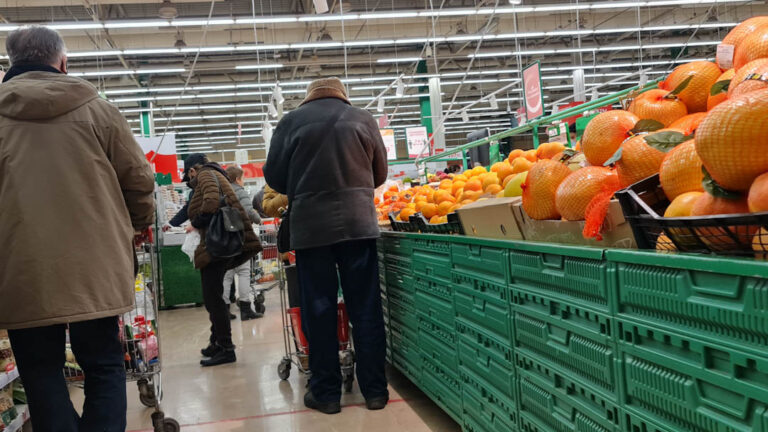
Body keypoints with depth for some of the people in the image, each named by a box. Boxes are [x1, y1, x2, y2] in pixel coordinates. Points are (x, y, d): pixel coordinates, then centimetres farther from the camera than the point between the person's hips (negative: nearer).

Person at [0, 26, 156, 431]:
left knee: (42, 375, 11)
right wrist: (136, 225, 20)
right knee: (104, 368, 12)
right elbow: (139, 181, 2)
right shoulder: (96, 109, 0)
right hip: (94, 266, 0)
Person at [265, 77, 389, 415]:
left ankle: (326, 392, 11)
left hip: (310, 224, -1)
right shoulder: (363, 118, 9)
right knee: (365, 307, 6)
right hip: (358, 220, 1)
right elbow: (380, 173, 14)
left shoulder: (291, 121, 5)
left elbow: (273, 176, 4)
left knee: (319, 310, 5)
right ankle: (375, 389, 11)